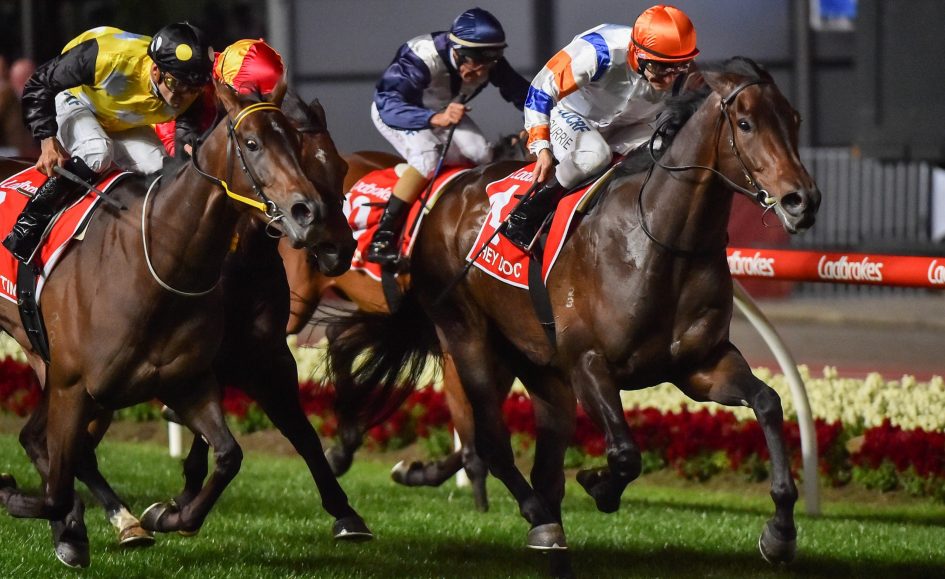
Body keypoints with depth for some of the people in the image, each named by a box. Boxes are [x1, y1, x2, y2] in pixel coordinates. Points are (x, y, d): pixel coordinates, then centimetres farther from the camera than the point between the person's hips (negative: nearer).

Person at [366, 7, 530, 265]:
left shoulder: (488, 62, -22)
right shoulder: (421, 59, -40)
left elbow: (520, 91, -7)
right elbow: (389, 107, -50)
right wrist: (437, 118, -64)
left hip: (445, 111, 6)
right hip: (393, 110, -6)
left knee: (481, 154, -17)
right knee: (428, 158, -31)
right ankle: (381, 239, -30)